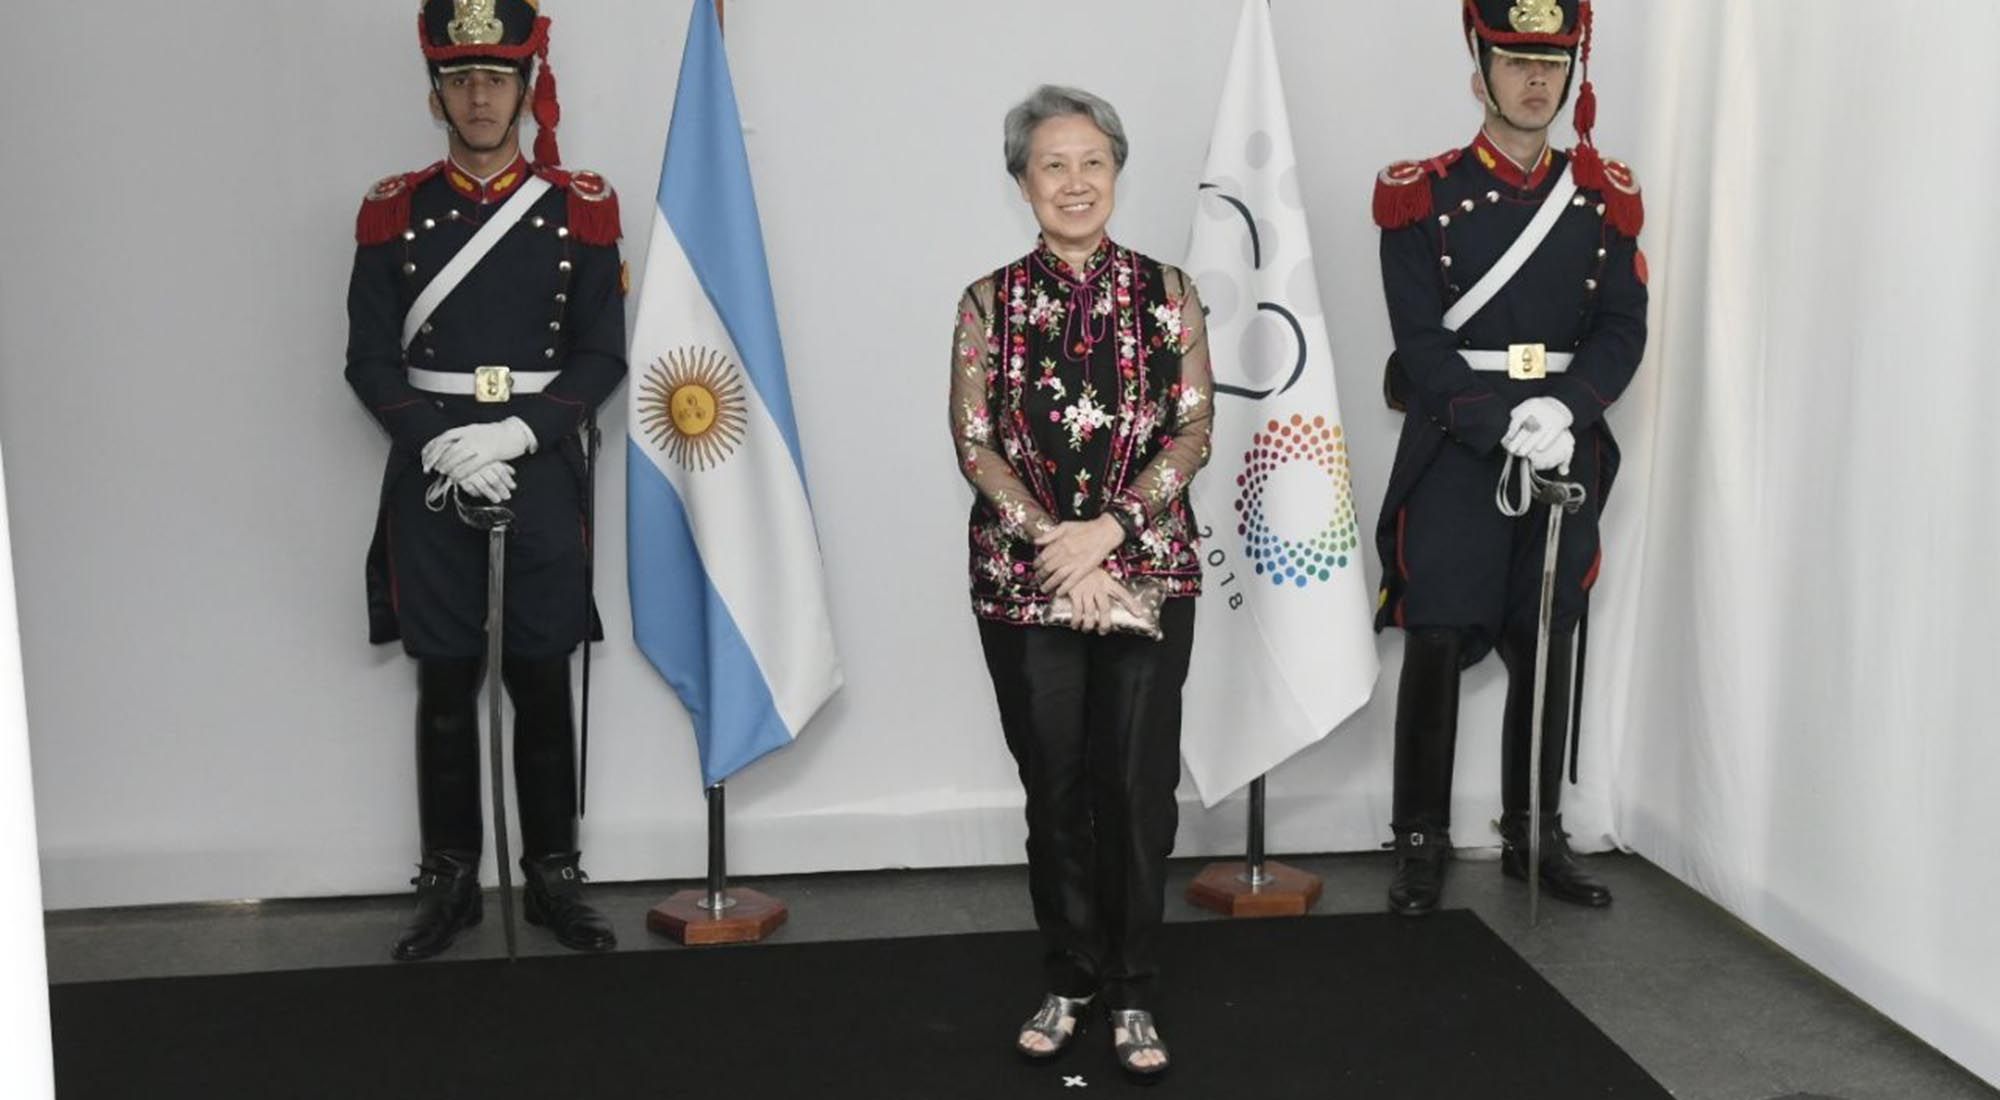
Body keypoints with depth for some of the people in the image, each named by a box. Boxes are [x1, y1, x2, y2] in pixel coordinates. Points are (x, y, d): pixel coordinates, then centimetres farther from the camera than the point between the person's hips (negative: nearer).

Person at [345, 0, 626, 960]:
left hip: (542, 474, 0)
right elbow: (370, 360, 1)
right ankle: (448, 881, 18)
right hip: (430, 478, 1)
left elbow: (602, 356, -1)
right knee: (445, 684, 6)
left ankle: (554, 878, 18)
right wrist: (442, 443, -14)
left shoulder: (582, 209, 3)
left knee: (542, 681, 5)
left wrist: (518, 432, -15)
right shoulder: (393, 213, 5)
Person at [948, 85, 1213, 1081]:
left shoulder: (1167, 291, 4)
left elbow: (1194, 430, -2)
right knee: (1055, 787, 9)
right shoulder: (990, 302, 3)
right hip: (1022, 581, 0)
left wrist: (1107, 529, -15)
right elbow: (974, 444, -3)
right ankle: (1069, 982, 25)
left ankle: (1132, 995, 17)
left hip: (1148, 574, 0)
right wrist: (1056, 549, -14)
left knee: (1140, 786, 2)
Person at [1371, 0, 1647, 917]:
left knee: (1545, 646, 10)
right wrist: (1506, 427, -20)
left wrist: (1564, 407, -17)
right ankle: (1422, 842, 8)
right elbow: (1422, 341, -9)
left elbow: (1624, 327, 2)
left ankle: (1536, 835, 23)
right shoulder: (1421, 196, -2)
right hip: (1455, 452, -3)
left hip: (1568, 451, 3)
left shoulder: (1606, 197, 8)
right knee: (1438, 642, -5)